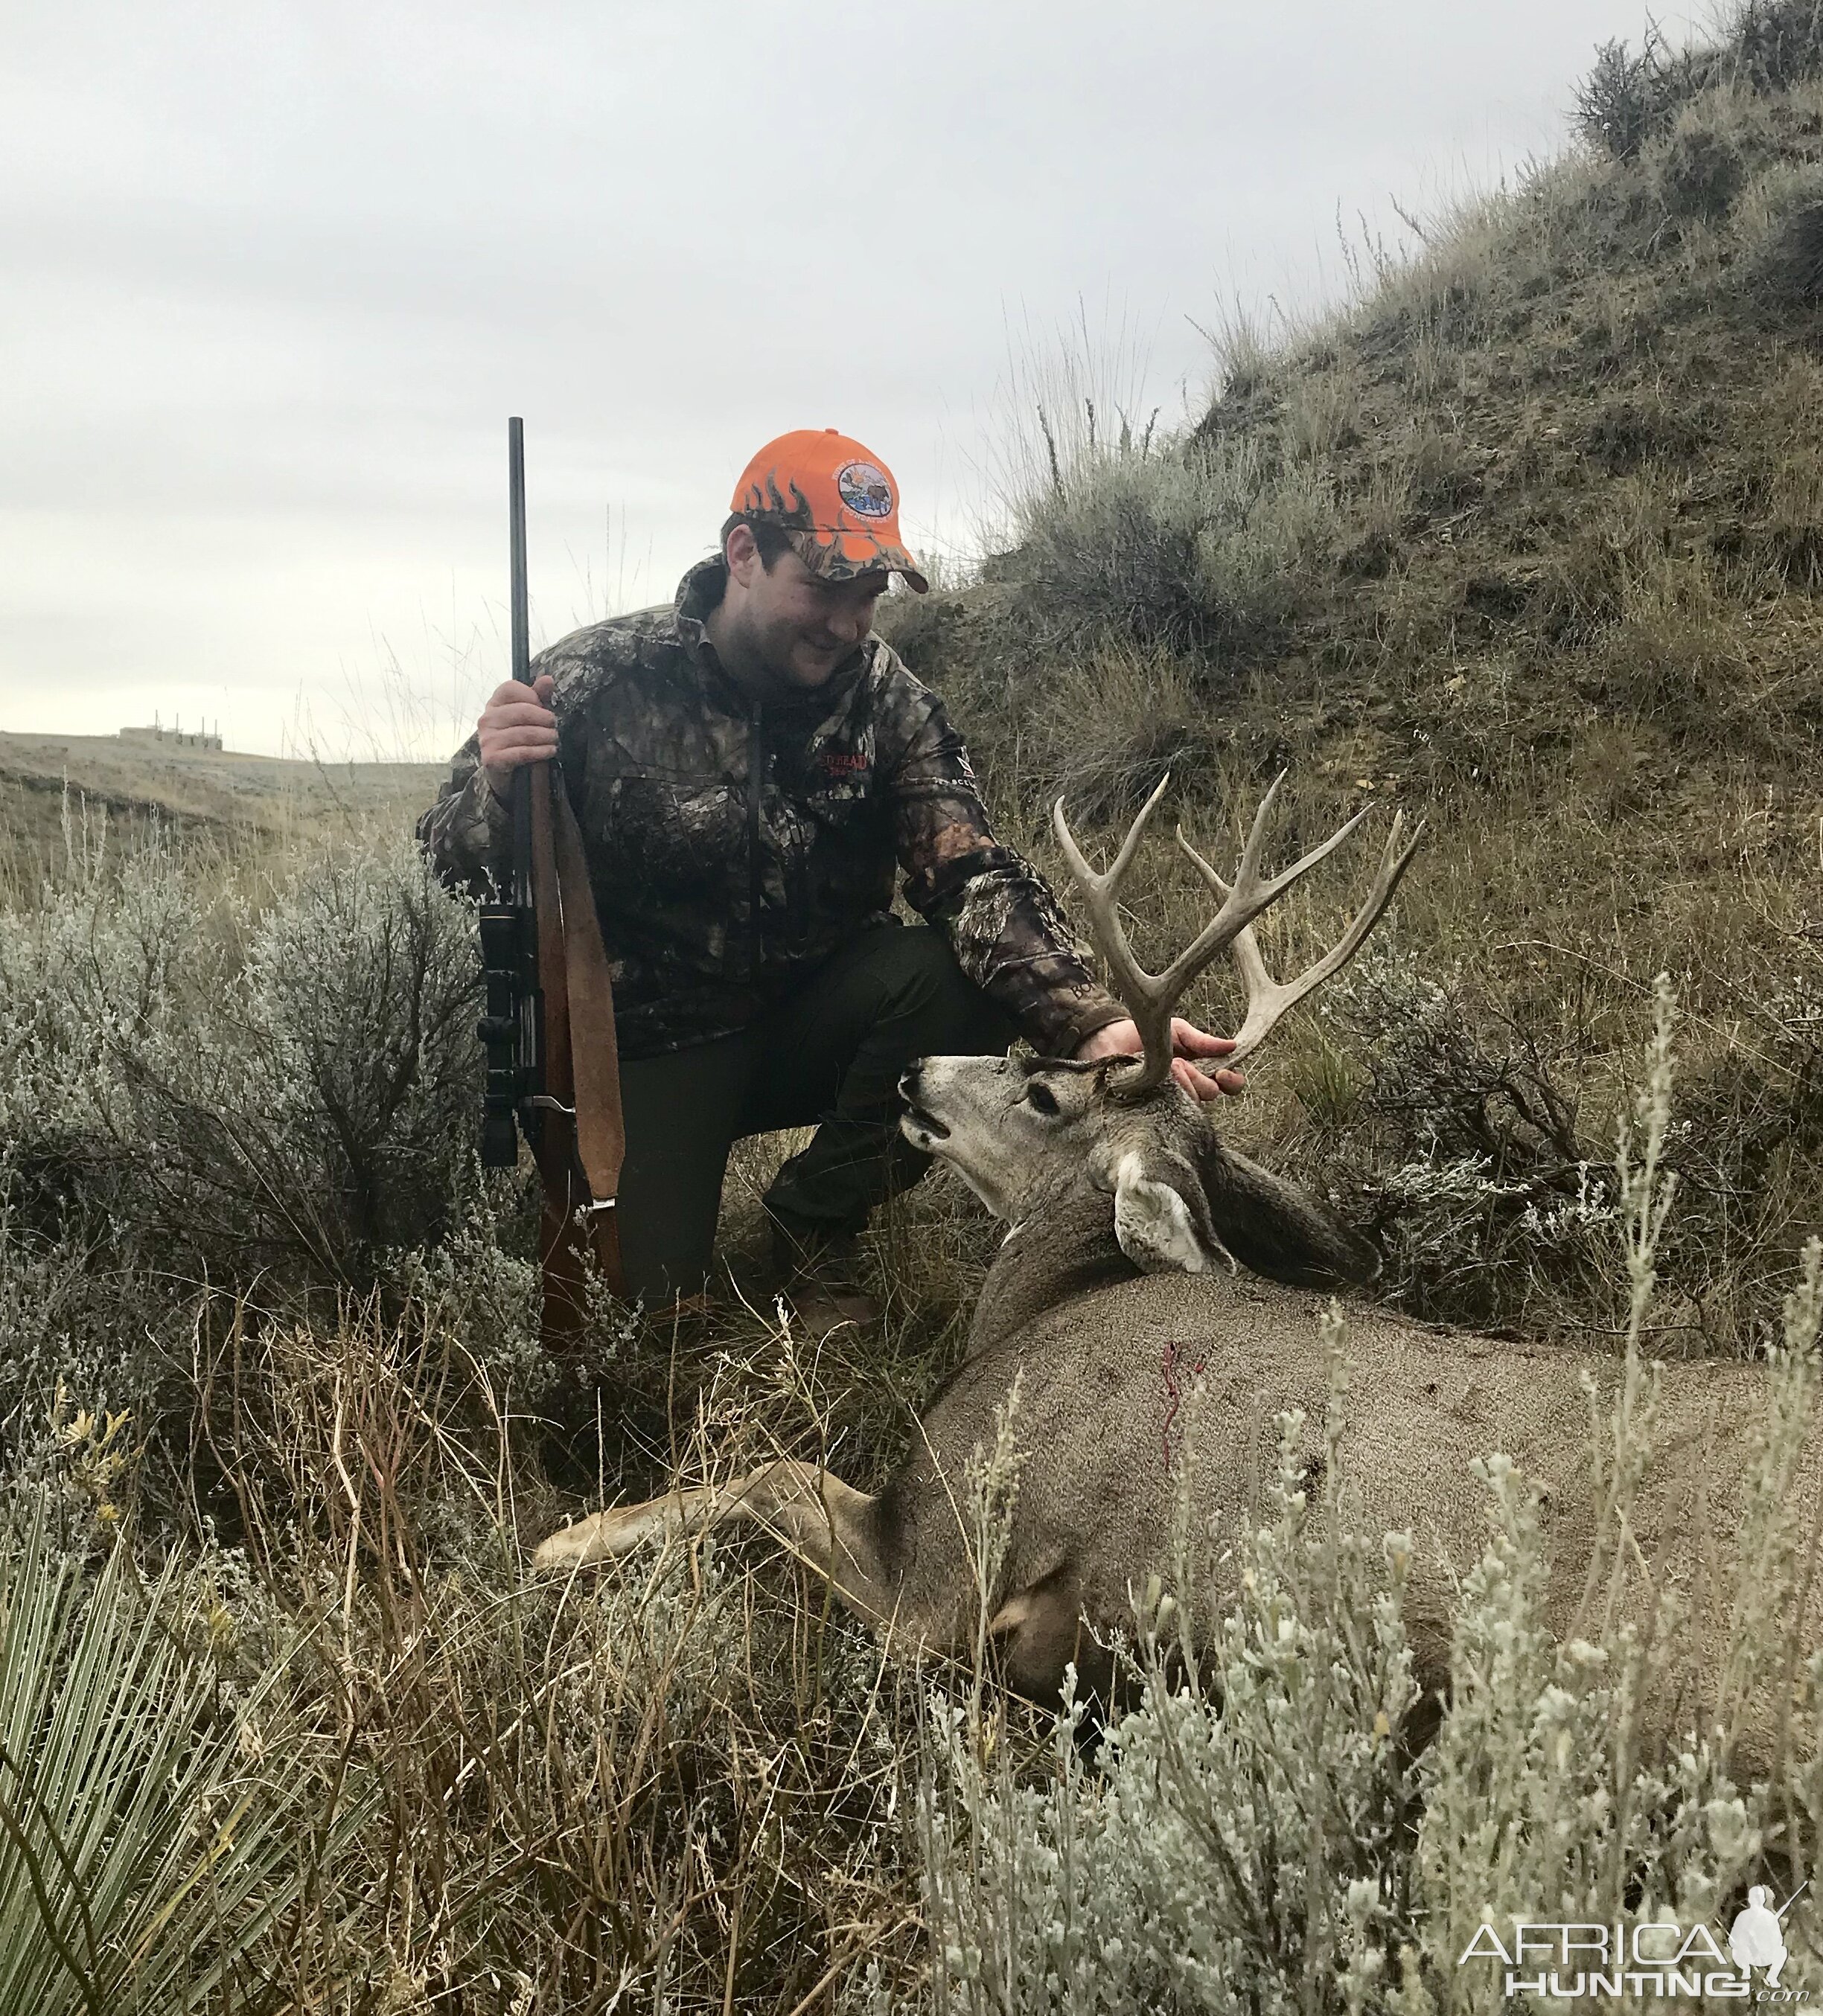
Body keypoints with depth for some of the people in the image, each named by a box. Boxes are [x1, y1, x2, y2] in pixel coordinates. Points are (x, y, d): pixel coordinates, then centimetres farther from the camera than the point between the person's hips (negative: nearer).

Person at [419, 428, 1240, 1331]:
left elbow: (972, 876, -20)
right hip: (646, 1049, -2)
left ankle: (814, 1223, -2)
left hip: (807, 1021, 3)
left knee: (966, 973, -25)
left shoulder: (884, 696, -10)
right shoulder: (600, 678, -15)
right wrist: (494, 787, -35)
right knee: (651, 1295, -17)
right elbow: (460, 866, -10)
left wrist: (1091, 1024, -38)